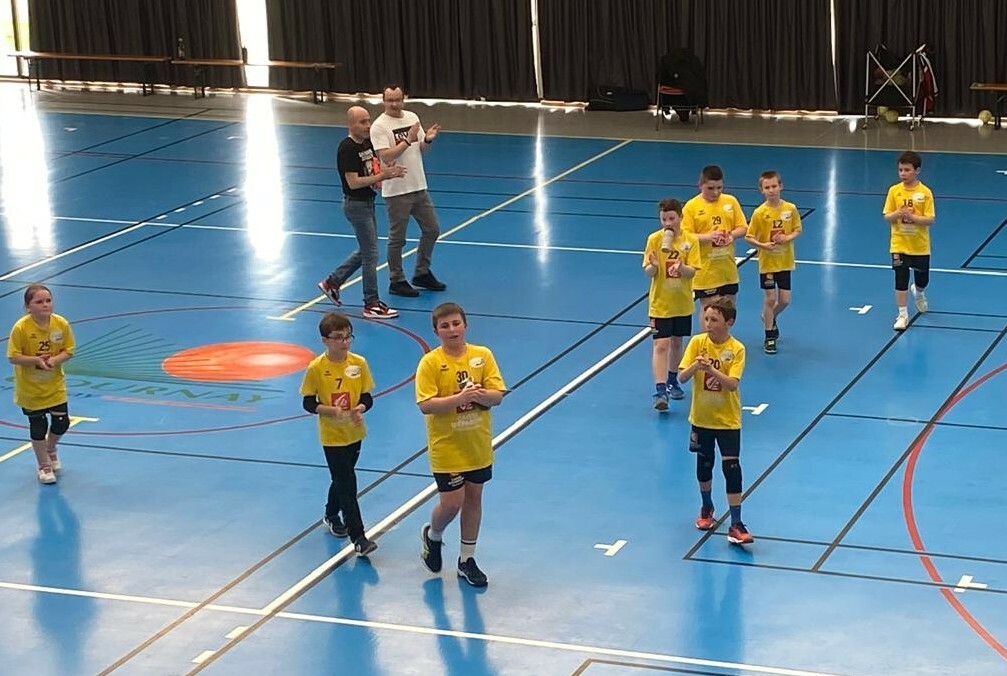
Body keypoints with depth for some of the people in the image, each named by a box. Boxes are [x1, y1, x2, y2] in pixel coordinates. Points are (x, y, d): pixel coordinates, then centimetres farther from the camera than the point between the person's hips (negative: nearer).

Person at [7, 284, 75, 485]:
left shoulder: (62, 324, -13)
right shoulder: (21, 328, -22)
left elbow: (68, 351, -5)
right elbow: (13, 357, -18)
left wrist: (55, 359, -25)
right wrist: (36, 360, -31)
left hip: (55, 385, 3)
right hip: (30, 388, -3)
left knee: (62, 422, 6)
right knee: (38, 426, 7)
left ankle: (51, 449, 41)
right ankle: (44, 465, 28)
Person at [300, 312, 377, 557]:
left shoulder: (359, 363, -6)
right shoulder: (316, 368, -14)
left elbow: (367, 397, -1)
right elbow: (309, 403, -8)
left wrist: (359, 409, -23)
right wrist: (332, 410, -24)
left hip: (355, 433, 4)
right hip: (332, 436, -4)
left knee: (343, 479, 21)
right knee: (347, 484, -7)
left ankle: (331, 516, 46)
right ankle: (358, 538, -6)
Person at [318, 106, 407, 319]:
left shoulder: (367, 143, 8)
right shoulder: (347, 149, -20)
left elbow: (375, 169, 18)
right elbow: (353, 182, -24)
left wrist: (389, 171, -4)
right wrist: (382, 176, -25)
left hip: (367, 202, 10)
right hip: (356, 204, -10)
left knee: (365, 251, 19)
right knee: (371, 254, -4)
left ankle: (332, 282, 32)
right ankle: (371, 304, 4)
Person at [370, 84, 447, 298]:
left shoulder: (412, 118, 7)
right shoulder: (379, 126, -13)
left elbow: (422, 149, 13)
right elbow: (385, 156, -22)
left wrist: (428, 139, -9)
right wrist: (408, 140, -27)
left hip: (419, 187, 7)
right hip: (397, 191, -7)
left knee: (432, 229, 14)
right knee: (397, 238, 2)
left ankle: (422, 274, 28)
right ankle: (396, 281, 15)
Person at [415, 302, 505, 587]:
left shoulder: (482, 355, -3)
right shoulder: (430, 363, -12)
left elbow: (498, 395, -5)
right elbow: (425, 405, -20)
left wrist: (480, 395, -27)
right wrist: (460, 398, -31)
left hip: (478, 445, 4)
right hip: (446, 448, -4)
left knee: (474, 499, 12)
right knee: (451, 503, -4)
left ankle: (467, 559, 27)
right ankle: (432, 536, 29)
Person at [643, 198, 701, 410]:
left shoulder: (690, 240, -6)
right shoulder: (654, 239, -9)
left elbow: (692, 271, -11)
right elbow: (648, 273, -9)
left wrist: (681, 267, -33)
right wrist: (653, 266, -32)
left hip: (682, 303, 3)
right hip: (660, 303, -2)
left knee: (676, 342, 17)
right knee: (661, 345, -10)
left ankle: (672, 381, 36)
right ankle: (660, 391, -14)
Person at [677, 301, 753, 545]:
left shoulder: (736, 349, -13)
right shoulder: (697, 342, -6)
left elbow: (732, 384, -23)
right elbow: (682, 377, -12)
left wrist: (711, 369, -36)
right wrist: (695, 366, -32)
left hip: (728, 420, -3)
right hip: (701, 417, 3)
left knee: (732, 468, -9)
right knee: (704, 464, 16)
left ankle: (736, 525, -7)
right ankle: (707, 509, 41)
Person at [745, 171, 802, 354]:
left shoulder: (790, 209, -6)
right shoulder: (759, 213, -12)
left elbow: (797, 230, 4)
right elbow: (749, 237, -9)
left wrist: (787, 238, -16)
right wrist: (763, 245, -25)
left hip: (785, 261, 2)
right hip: (767, 262, -2)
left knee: (785, 300, 6)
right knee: (770, 298, 1)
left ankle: (769, 318, 38)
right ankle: (769, 337, 15)